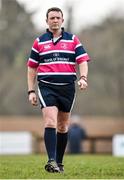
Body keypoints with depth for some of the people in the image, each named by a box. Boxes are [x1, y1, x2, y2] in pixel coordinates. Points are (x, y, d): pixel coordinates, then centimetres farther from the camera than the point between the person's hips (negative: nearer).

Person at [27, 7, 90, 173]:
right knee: (50, 122, -18)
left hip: (67, 87, 2)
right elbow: (32, 68, 11)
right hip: (46, 86, -2)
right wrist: (31, 91, 5)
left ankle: (59, 162, 19)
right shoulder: (39, 42, 8)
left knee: (63, 126, 8)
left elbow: (83, 61, 2)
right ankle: (51, 161, -25)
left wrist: (83, 78, -18)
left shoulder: (73, 40, 8)